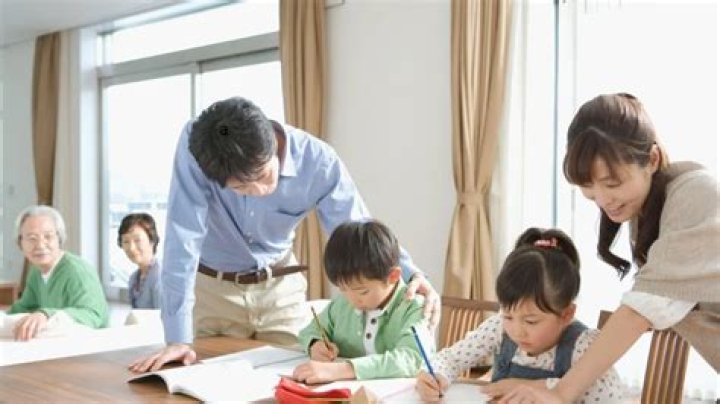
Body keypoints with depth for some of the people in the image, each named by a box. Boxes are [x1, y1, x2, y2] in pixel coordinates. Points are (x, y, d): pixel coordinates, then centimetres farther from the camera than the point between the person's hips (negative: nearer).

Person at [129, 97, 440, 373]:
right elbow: (183, 239, -31)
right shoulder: (196, 145, -30)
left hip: (280, 287, 2)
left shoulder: (317, 160, -24)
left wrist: (410, 274, -35)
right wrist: (177, 338, -33)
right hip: (213, 286, -1)